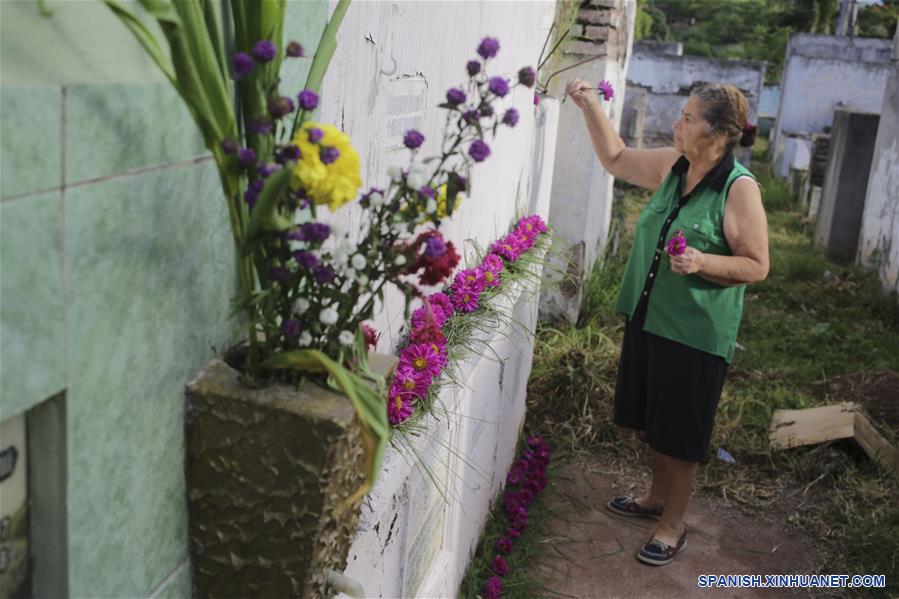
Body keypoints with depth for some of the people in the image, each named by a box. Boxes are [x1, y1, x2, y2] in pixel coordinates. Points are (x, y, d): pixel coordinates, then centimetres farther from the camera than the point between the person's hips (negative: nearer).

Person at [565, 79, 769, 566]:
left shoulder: (740, 189, -18)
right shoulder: (671, 167, 2)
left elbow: (757, 266, -15)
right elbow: (615, 159, 16)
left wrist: (702, 261, -30)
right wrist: (590, 107, 8)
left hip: (696, 331, -7)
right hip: (648, 316, 7)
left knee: (680, 431, 6)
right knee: (652, 418, 21)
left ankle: (673, 525, 24)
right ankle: (657, 497, 43)